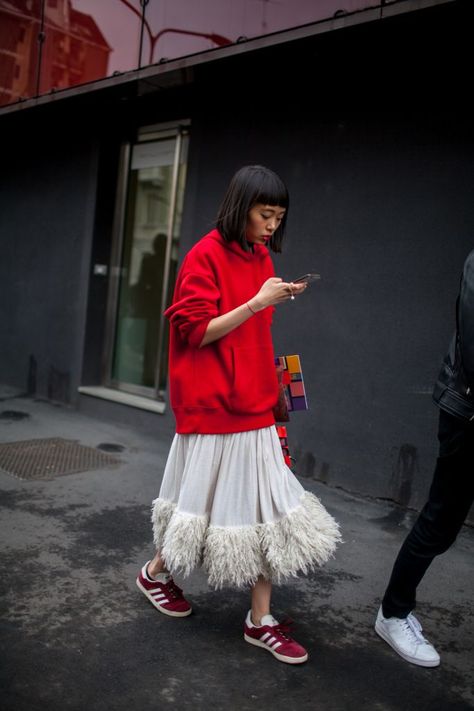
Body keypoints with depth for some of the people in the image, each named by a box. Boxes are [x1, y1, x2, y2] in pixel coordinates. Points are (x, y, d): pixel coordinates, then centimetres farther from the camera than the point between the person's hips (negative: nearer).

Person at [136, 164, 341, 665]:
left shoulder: (260, 258, 10)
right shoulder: (206, 255, -11)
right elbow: (194, 331, -15)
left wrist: (276, 303, 4)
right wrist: (257, 302, -20)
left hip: (254, 407, 7)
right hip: (213, 408, -7)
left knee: (268, 510, 6)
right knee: (210, 504, 8)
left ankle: (260, 621, 19)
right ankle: (156, 573, 36)